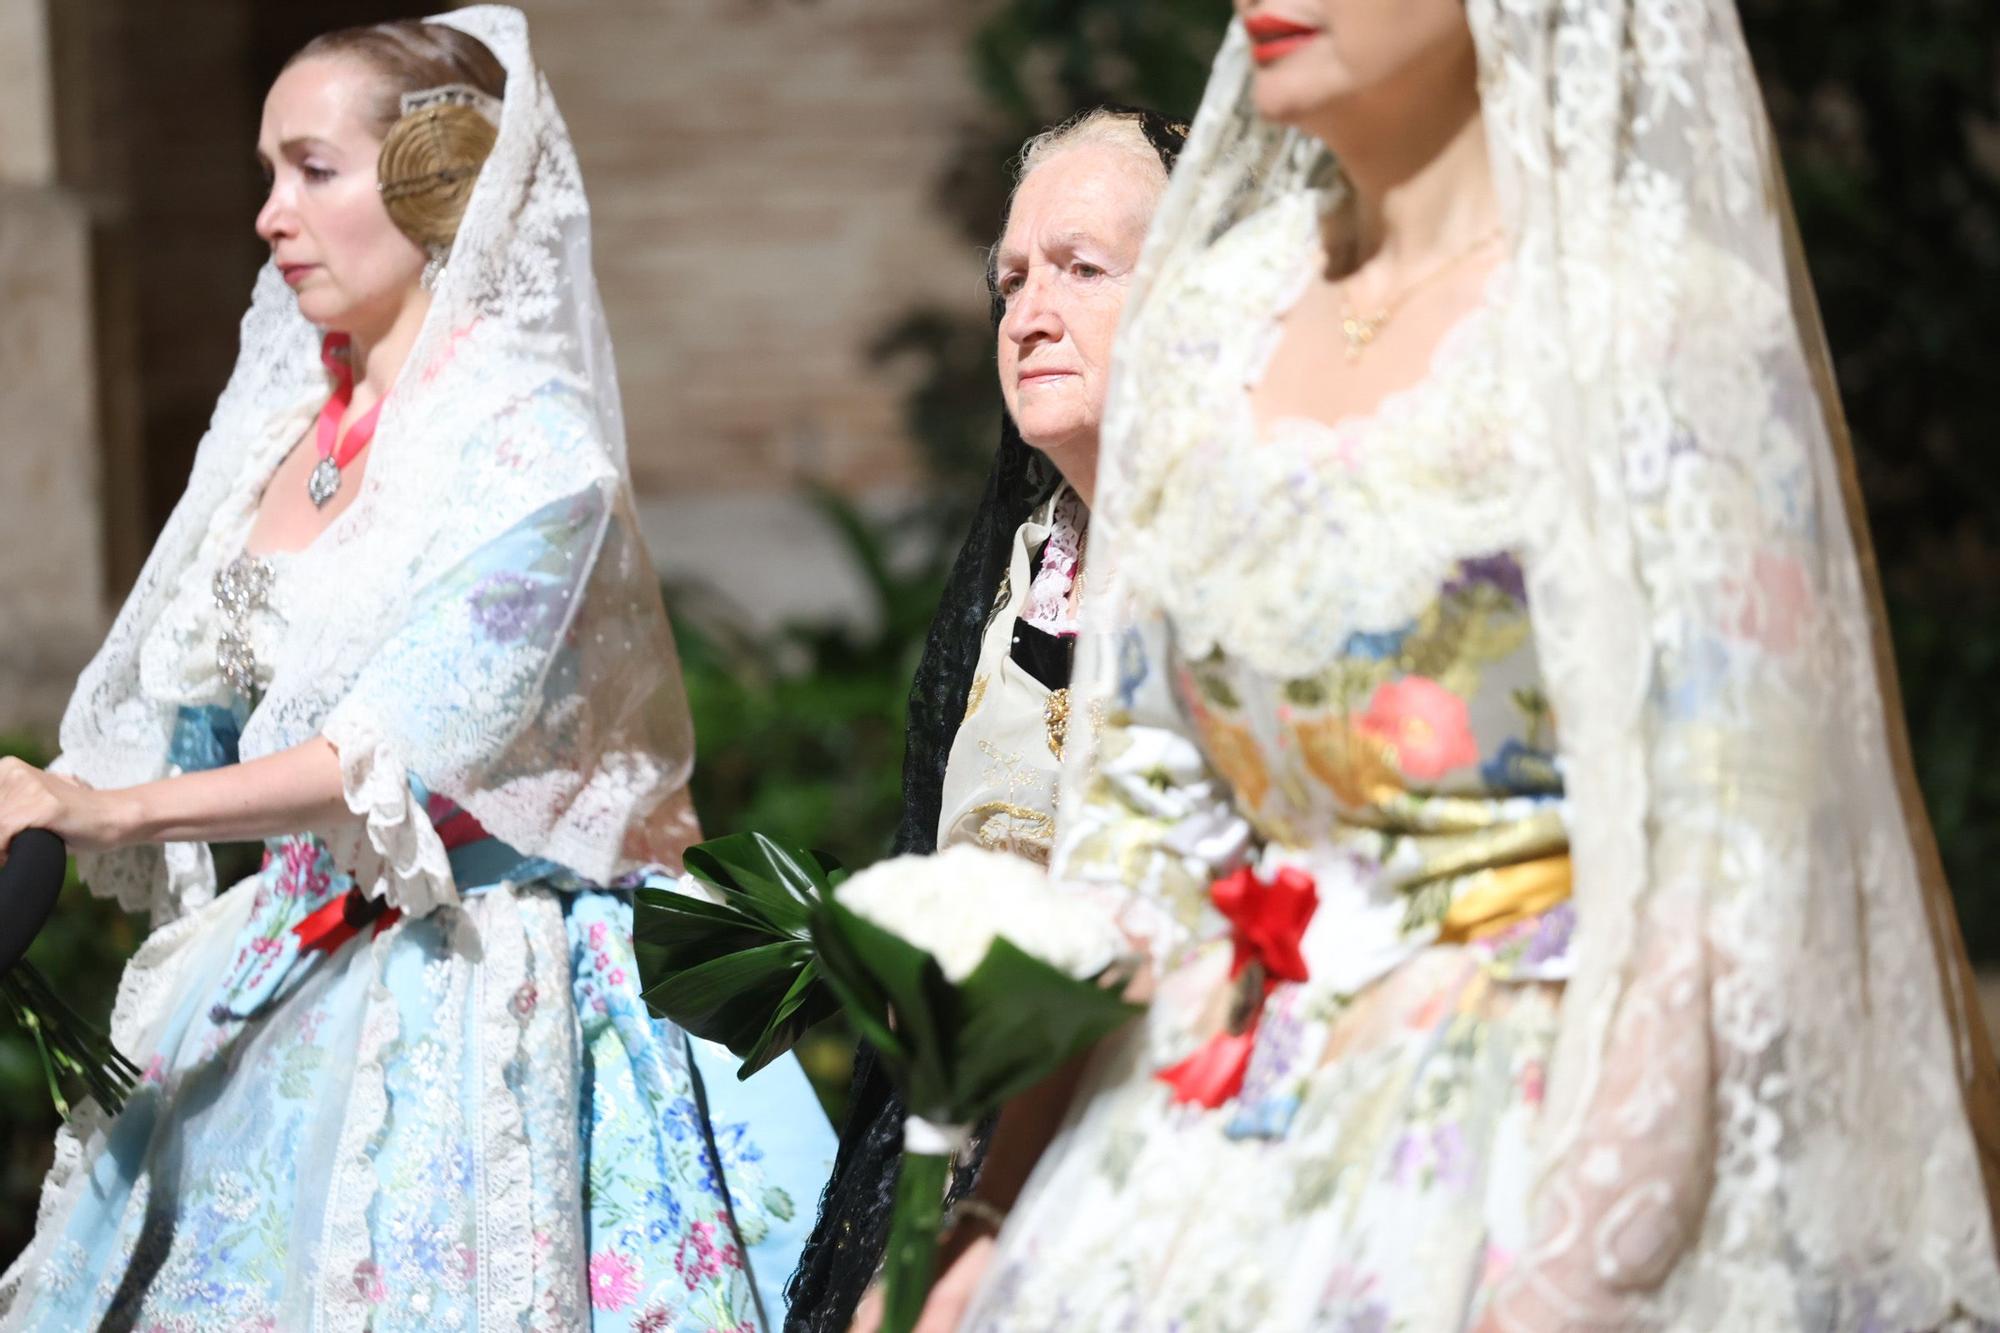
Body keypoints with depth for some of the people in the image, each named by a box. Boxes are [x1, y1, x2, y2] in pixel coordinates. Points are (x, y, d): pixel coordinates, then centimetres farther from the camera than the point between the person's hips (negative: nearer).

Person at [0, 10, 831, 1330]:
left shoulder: (532, 443, -13)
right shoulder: (283, 421, 9)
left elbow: (409, 751, -21)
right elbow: (183, 710, 12)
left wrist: (108, 810, -24)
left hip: (462, 986, -7)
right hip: (281, 966, 7)